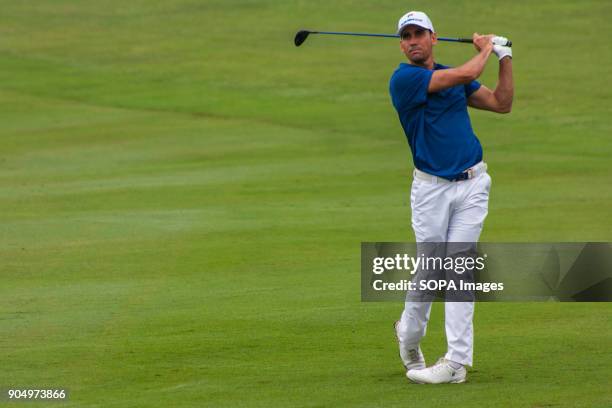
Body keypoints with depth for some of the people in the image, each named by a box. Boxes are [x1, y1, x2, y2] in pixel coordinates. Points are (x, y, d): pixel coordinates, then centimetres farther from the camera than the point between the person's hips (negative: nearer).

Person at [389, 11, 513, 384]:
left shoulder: (453, 76, 13)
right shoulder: (404, 79, -9)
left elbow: (502, 103, 17)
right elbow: (467, 74, -15)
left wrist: (505, 58, 9)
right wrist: (485, 49, 3)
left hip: (472, 185, 3)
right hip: (432, 188, -3)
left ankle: (457, 361, -8)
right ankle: (409, 335, 29)